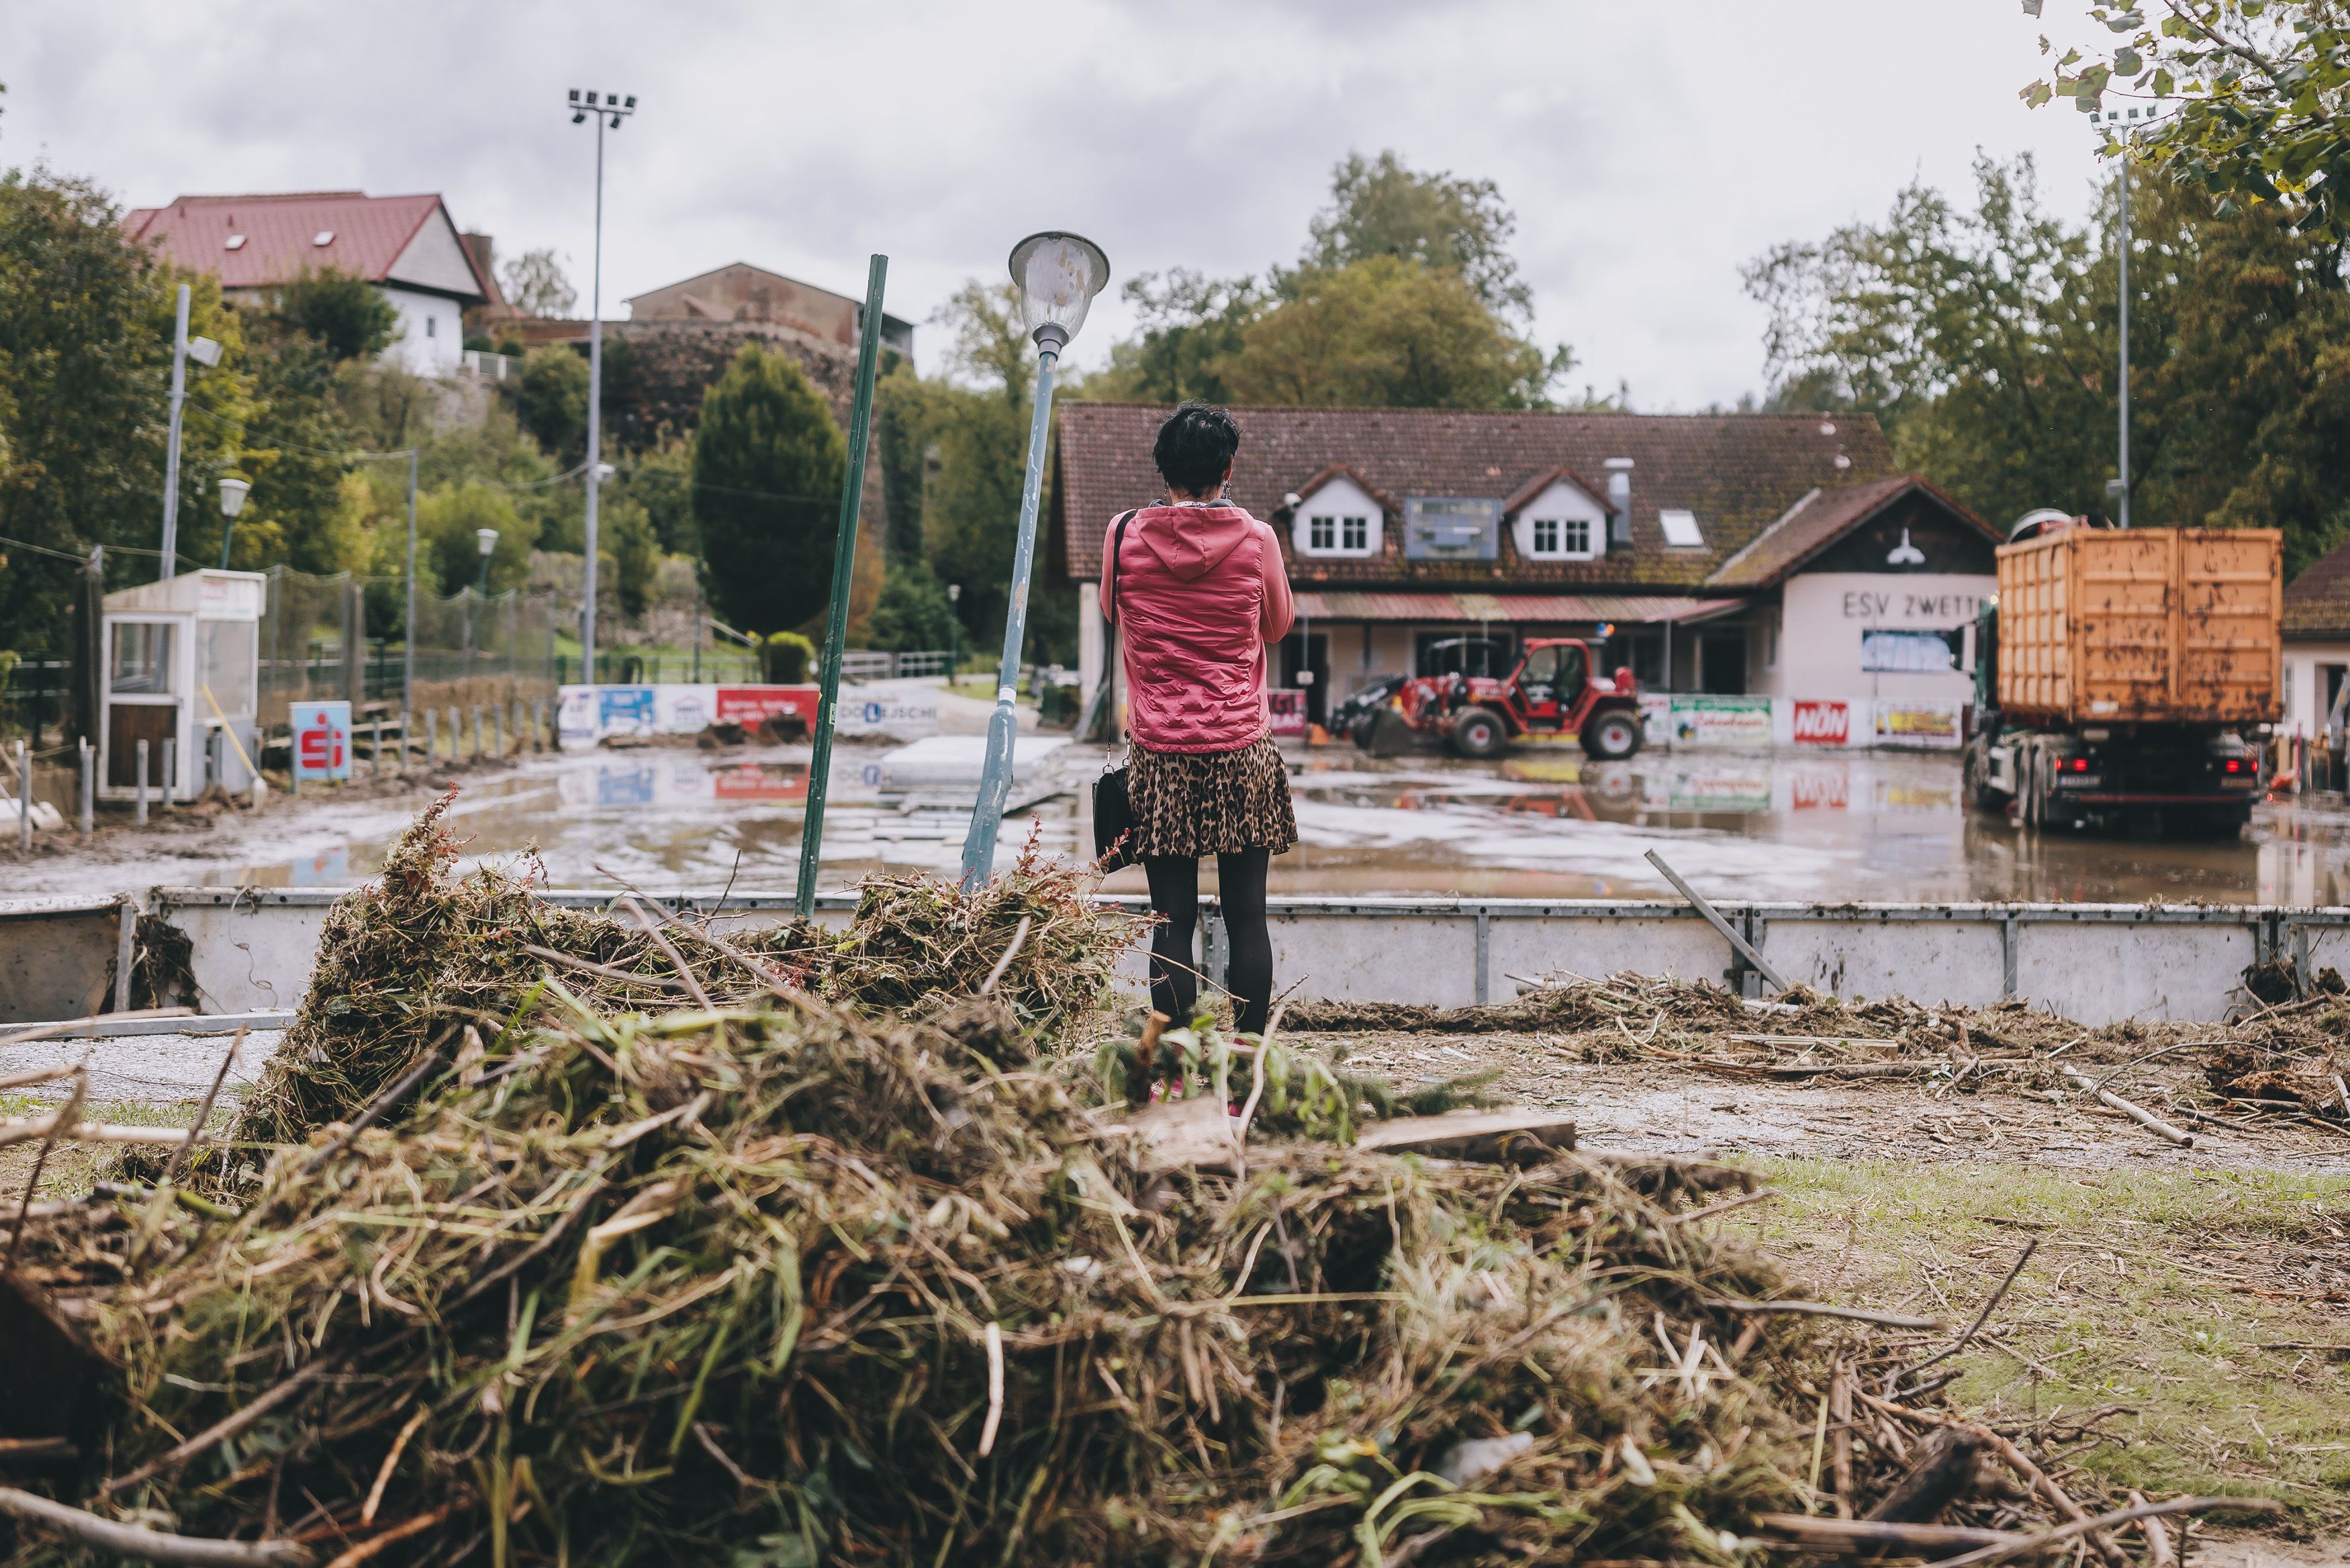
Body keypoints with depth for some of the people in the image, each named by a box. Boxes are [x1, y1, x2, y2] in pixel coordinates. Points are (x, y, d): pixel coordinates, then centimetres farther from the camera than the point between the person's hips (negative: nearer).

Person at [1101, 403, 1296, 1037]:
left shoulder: (1126, 536, -2)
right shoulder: (1256, 539, -4)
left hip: (1158, 751, 0)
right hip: (1242, 751, 0)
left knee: (1172, 919, 2)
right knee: (1246, 916, 5)